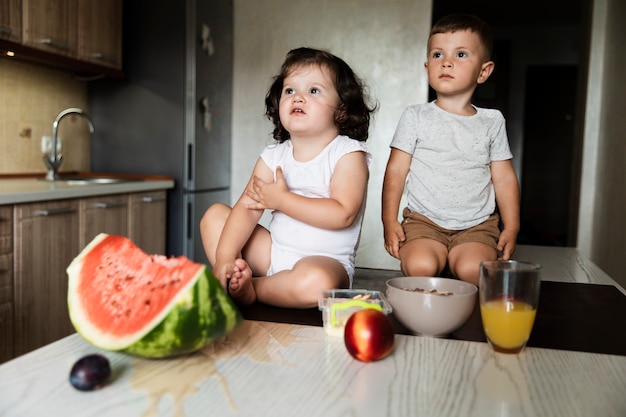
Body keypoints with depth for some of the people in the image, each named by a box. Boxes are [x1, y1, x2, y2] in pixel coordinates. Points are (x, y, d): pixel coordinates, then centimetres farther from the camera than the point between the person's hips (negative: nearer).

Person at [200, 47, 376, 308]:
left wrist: (282, 199, -17)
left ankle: (252, 287, -12)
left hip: (325, 260, -5)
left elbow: (342, 214, -22)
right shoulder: (273, 156, 4)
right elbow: (247, 208, -6)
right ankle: (236, 278, -20)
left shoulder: (348, 154, -9)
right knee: (214, 215, 0)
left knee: (314, 283, -39)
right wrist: (225, 257, -21)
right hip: (272, 252, 5)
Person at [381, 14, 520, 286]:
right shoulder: (416, 117, 4)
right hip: (423, 221, -1)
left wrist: (511, 228, 5)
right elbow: (395, 171, 1)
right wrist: (389, 221, -7)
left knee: (473, 269, -28)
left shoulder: (492, 121, 10)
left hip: (477, 225, 1)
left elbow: (504, 178, 11)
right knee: (420, 266, -30)